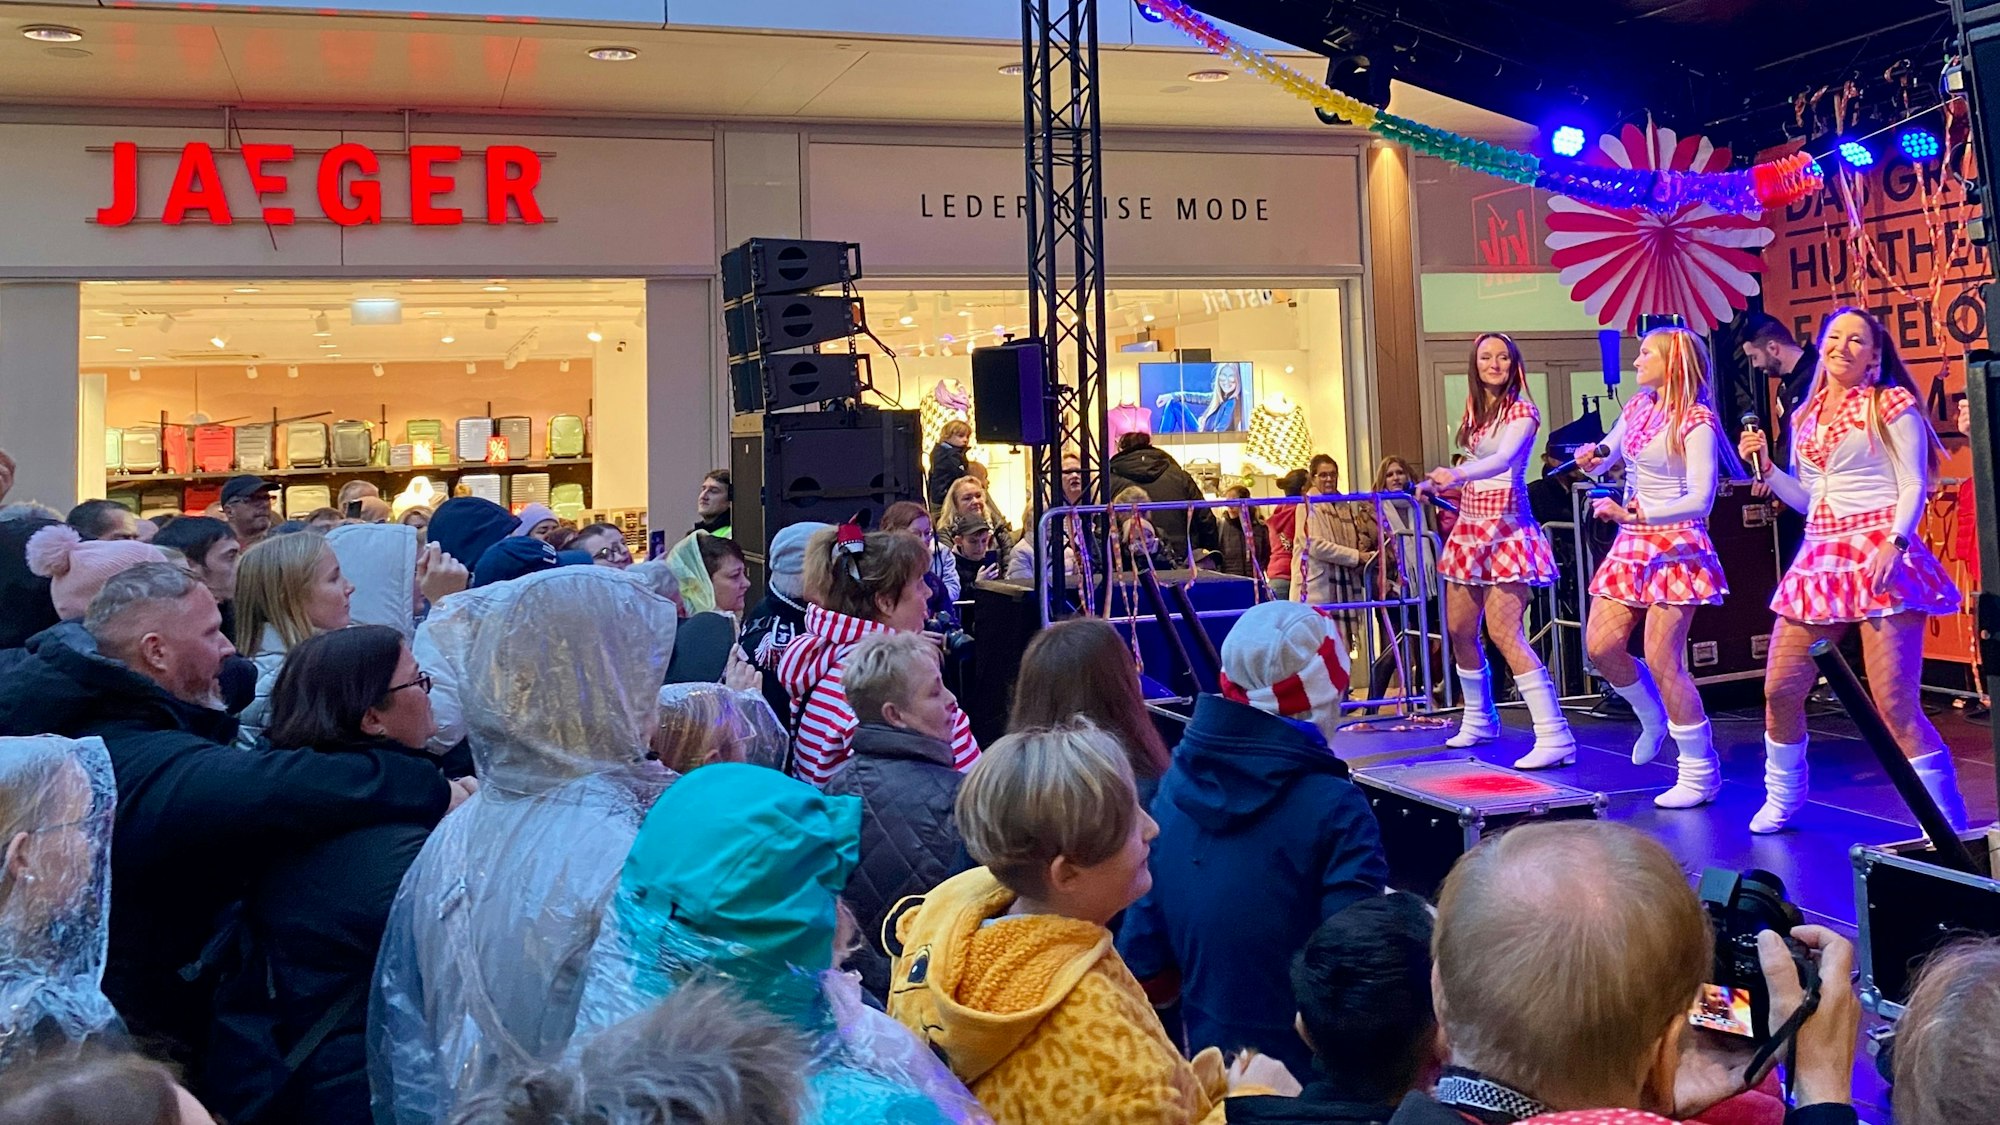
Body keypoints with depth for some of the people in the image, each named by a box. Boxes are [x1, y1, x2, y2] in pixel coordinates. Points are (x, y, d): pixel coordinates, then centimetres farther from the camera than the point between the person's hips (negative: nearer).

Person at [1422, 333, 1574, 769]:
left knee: (1503, 631, -18)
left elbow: (1503, 460, -27)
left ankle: (1555, 737, -18)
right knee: (1459, 628, 12)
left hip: (1507, 526, -8)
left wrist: (1456, 474, -41)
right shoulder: (1475, 409, 13)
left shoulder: (1521, 412, -8)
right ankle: (1479, 720, 32)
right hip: (1471, 524, 8)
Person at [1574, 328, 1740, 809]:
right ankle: (1654, 719, 29)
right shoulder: (1637, 409, 10)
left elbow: (1700, 500, -19)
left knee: (1662, 661, -8)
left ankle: (1700, 771, 6)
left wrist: (1632, 513, -24)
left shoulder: (1696, 421, -12)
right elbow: (1602, 458, 25)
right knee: (1601, 646, 1)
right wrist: (1591, 460, 1)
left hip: (1675, 545, -7)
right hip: (1633, 545, 7)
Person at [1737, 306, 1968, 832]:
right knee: (1780, 689, 6)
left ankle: (1948, 825, -2)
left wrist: (1894, 542, -21)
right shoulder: (1806, 416, 16)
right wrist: (1765, 468, 8)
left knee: (1895, 703, -13)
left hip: (1881, 555, -6)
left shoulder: (1891, 404, 1)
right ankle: (1782, 800, 28)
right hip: (1820, 558, 6)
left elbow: (1913, 486, -6)